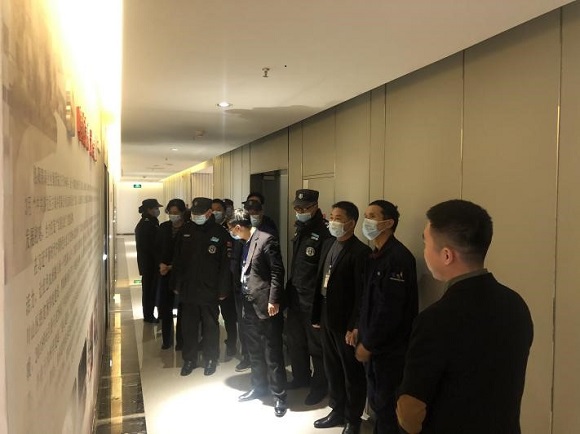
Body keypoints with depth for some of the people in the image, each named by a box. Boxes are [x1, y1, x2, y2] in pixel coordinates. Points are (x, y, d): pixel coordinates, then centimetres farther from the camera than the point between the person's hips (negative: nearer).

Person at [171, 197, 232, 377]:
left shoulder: (220, 233, -9)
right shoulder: (185, 230, 3)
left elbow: (225, 265, -9)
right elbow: (177, 259, 9)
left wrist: (222, 290, -10)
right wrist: (176, 284, 7)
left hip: (209, 291, -3)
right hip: (187, 289, 3)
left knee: (210, 326, 11)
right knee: (188, 326, 12)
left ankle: (210, 359, 28)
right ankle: (189, 359, 29)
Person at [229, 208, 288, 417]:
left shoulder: (266, 239, -14)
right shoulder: (245, 243, 12)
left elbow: (277, 271, -16)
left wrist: (273, 300, -19)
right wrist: (242, 299, 15)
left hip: (265, 305, -8)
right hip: (249, 305, 9)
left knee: (272, 354, 2)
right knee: (255, 351, 19)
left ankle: (279, 396, 15)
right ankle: (258, 387, 36)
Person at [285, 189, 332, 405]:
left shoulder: (324, 233, -18)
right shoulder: (300, 230, 11)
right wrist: (290, 289, 17)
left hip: (314, 300, -8)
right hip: (295, 296, 9)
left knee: (316, 345, 6)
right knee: (294, 340, 20)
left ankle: (319, 385, 24)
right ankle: (300, 377, 39)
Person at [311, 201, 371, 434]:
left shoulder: (360, 251, -17)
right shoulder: (328, 244, 7)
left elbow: (362, 294, -18)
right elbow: (320, 281, 9)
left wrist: (354, 327, -18)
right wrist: (317, 314, 10)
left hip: (346, 323, -7)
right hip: (327, 318, 7)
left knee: (352, 373, 11)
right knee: (332, 369, 20)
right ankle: (337, 411, 38)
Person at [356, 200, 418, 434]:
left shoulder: (398, 257, -21)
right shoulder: (375, 255, 9)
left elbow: (390, 309, -24)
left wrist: (368, 344, -16)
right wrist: (362, 333, 11)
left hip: (389, 348, -8)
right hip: (374, 344, 9)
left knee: (387, 404, 5)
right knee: (376, 400, 20)